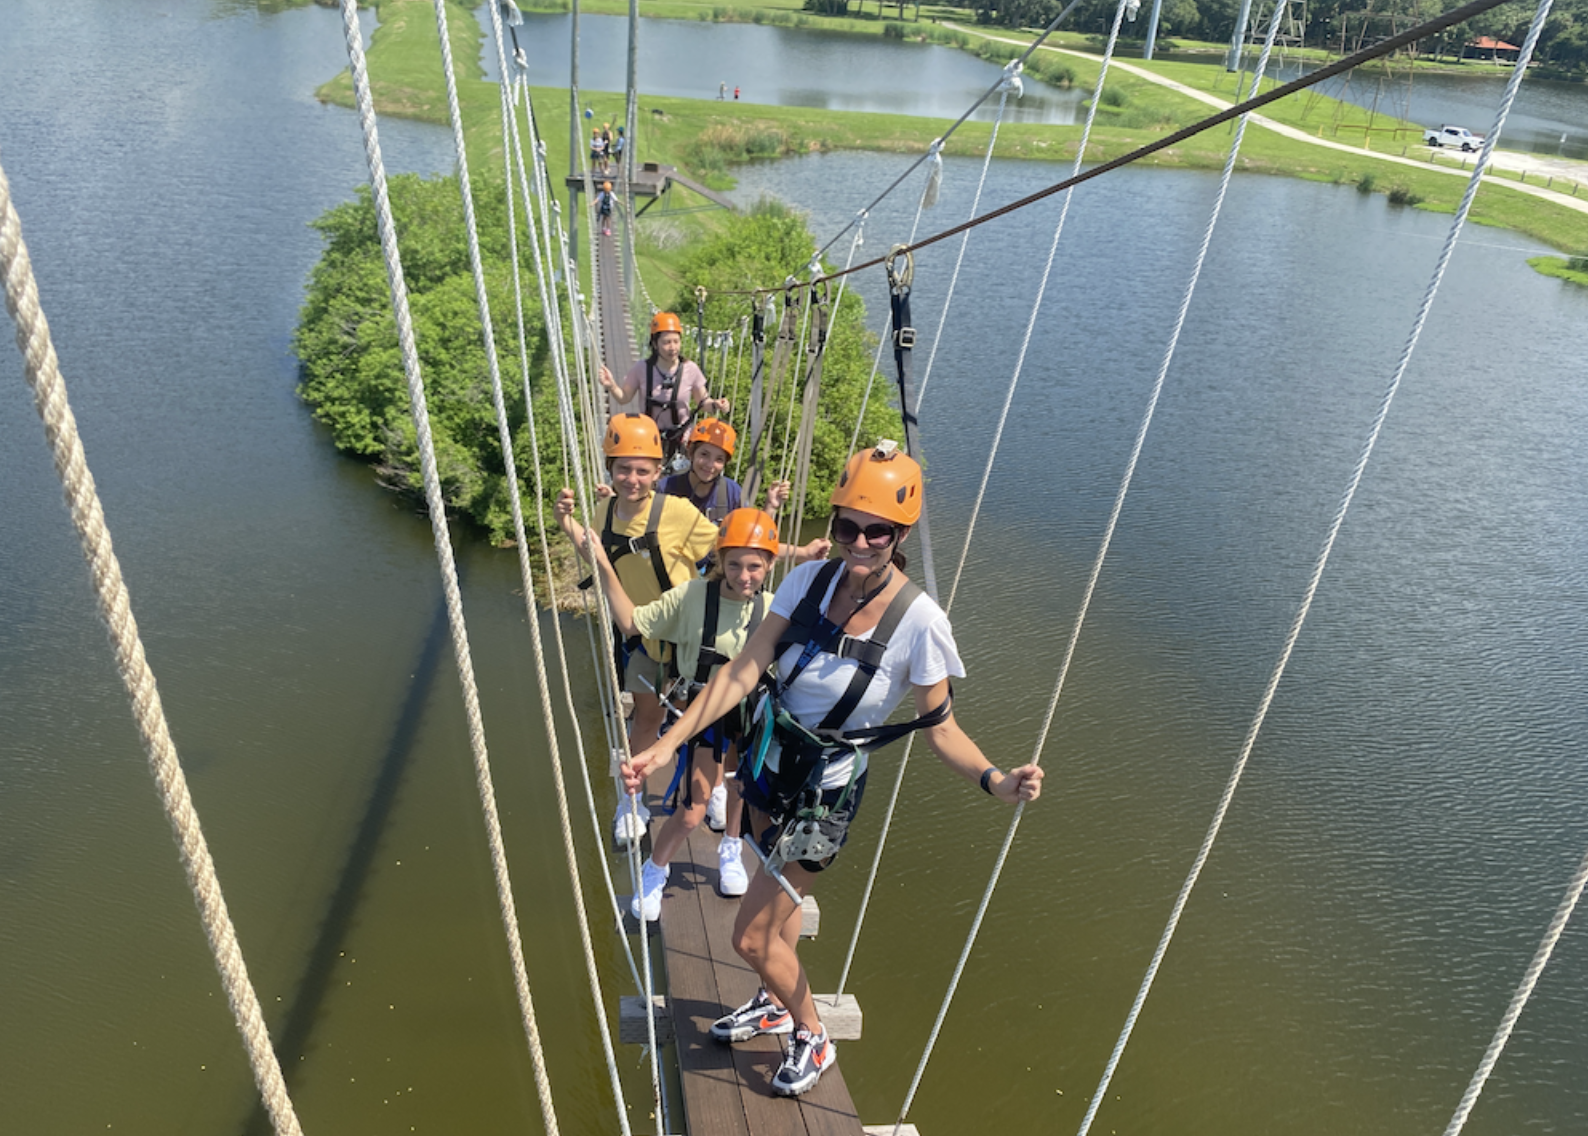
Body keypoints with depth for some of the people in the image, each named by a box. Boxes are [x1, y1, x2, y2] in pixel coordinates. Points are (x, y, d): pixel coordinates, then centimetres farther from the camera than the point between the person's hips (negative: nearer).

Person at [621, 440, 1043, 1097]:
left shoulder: (918, 622, -22)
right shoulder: (807, 581, -12)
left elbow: (940, 727, -13)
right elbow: (743, 671, -14)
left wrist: (996, 781, -31)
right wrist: (667, 744, -19)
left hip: (825, 792, -5)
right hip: (768, 761, 5)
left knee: (751, 938, 1)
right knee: (779, 900, 27)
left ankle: (812, 1039, 32)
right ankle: (778, 1003, 56)